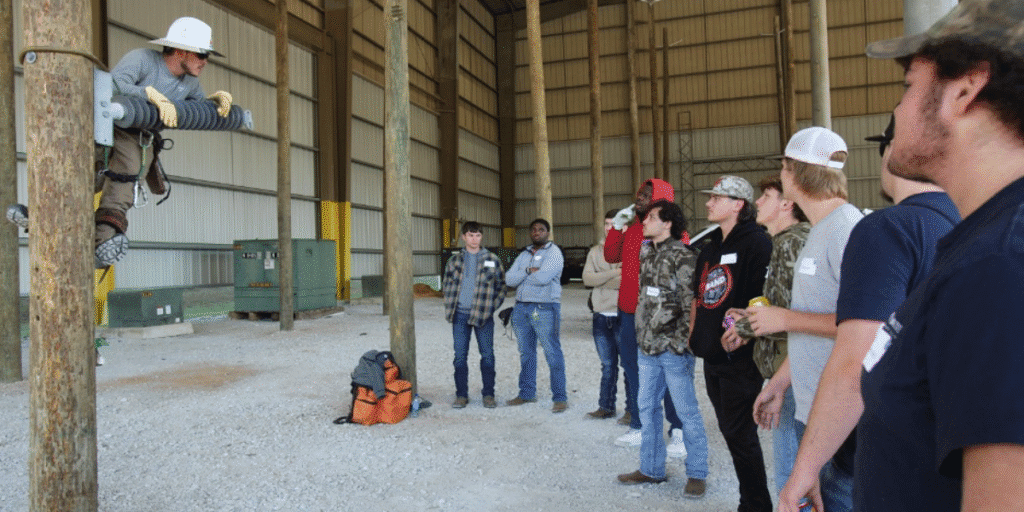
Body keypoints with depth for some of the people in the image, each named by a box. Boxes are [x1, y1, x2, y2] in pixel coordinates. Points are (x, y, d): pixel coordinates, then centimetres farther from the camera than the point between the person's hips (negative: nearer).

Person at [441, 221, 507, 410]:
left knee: (487, 355, 2)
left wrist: (492, 306, -1)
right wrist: (450, 305, 4)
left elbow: (501, 285, 7)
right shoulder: (454, 260, 8)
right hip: (460, 315, 2)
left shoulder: (492, 260, 3)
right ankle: (461, 395, 15)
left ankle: (488, 394, 14)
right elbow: (446, 284, 15)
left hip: (483, 315, -1)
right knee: (460, 356, 5)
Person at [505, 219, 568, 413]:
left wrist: (522, 277, -3)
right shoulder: (523, 255, 16)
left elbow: (543, 277, -19)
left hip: (544, 308, -6)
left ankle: (560, 397, 0)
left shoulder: (553, 252, -4)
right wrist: (528, 271, -11)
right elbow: (509, 279, 3)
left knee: (552, 353, -5)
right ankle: (527, 393, 23)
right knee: (526, 353, 13)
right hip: (521, 308, 7)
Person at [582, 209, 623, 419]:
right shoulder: (595, 251, 12)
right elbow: (587, 278, -3)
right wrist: (615, 273, -13)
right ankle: (606, 406, 22)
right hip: (601, 316, 5)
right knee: (607, 365, 14)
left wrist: (602, 280, -12)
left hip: (623, 315, -5)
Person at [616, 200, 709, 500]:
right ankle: (651, 469, 27)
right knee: (647, 407, 14)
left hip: (673, 350, -8)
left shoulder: (683, 258, -12)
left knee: (686, 410, 3)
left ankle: (697, 473, 17)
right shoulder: (646, 254, 11)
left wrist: (680, 343, -15)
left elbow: (692, 305, -14)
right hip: (647, 348, 8)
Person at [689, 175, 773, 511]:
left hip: (740, 356, -9)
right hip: (712, 355, 9)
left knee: (740, 434, -1)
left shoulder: (756, 242, -12)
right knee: (730, 430, 15)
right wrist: (694, 332, 15)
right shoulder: (710, 247, 15)